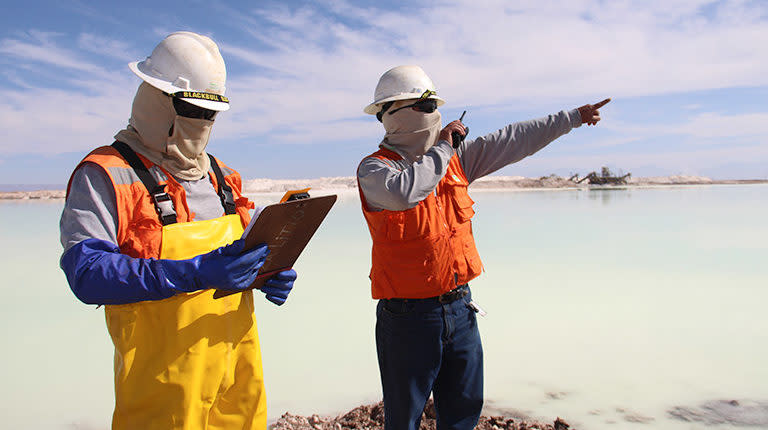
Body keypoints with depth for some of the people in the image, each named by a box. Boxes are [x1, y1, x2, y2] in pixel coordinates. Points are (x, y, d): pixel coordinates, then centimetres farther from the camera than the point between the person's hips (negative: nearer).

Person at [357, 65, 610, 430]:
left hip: (459, 307, 6)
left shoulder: (455, 157, 8)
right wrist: (442, 148, -17)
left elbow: (511, 141, 13)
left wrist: (571, 118, 17)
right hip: (409, 315, -6)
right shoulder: (373, 168, -10)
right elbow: (404, 191, -32)